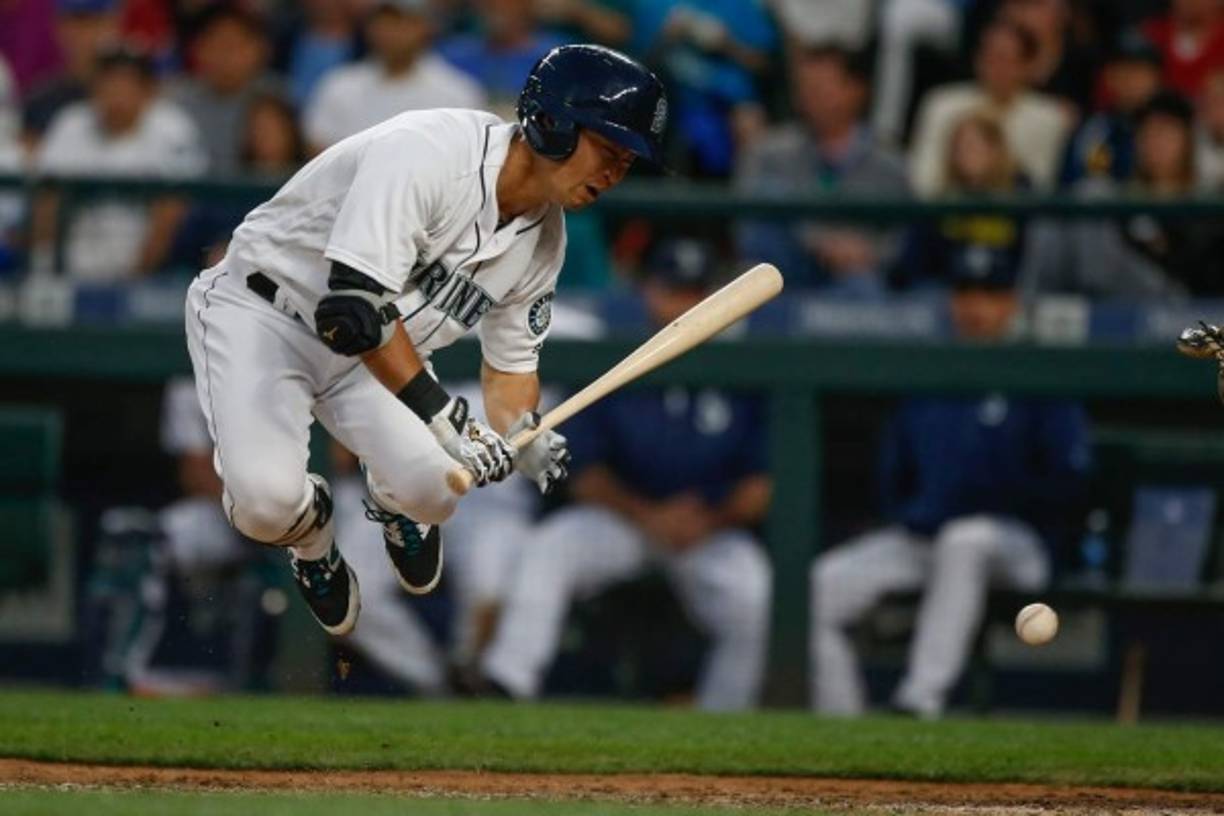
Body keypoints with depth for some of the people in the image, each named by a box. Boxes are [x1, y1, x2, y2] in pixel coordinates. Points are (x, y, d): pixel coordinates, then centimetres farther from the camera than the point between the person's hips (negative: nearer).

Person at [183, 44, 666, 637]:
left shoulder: (543, 238, -5)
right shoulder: (426, 154, -33)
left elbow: (511, 361, 8)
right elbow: (352, 309, -39)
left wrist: (525, 443, -13)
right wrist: (443, 416, -42)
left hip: (383, 344, 7)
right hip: (261, 309, -7)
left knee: (432, 491, -19)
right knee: (267, 499, -30)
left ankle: (395, 502, 22)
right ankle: (311, 536, 10)